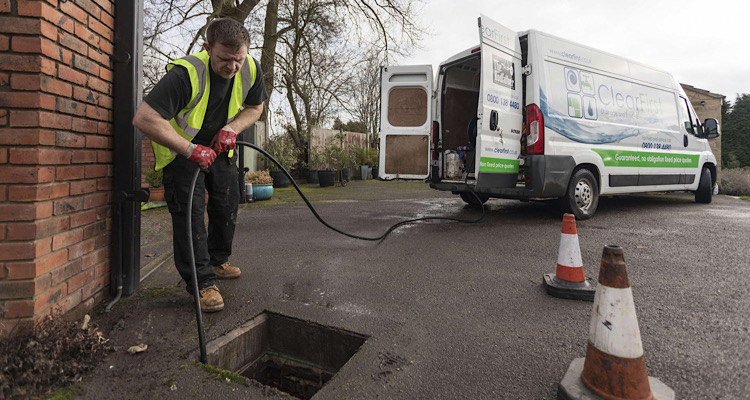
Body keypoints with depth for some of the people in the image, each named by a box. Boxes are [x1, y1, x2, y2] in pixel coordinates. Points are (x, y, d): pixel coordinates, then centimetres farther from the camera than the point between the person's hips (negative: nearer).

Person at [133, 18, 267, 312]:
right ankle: (202, 282, -5)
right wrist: (190, 150, -37)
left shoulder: (251, 69, -16)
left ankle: (218, 261, 31)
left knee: (228, 203, 9)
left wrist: (231, 128, -16)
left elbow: (254, 107, 3)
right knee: (189, 209, -13)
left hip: (220, 146, 6)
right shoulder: (186, 73, -34)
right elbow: (144, 118, -37)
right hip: (182, 148, -5)